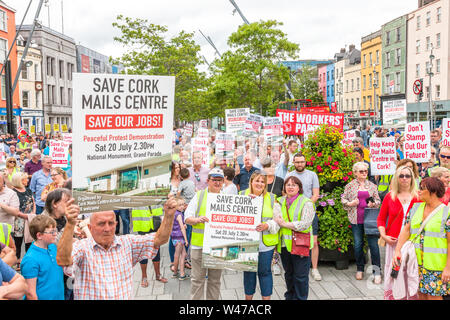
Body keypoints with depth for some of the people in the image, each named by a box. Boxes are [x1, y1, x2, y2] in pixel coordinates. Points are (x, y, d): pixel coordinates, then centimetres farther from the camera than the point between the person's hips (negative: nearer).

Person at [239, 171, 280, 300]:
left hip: (266, 243, -1)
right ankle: (248, 297, 28)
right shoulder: (242, 195, 4)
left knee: (265, 271, 5)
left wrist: (267, 225, -17)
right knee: (248, 270, 12)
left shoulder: (271, 198, 3)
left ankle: (266, 297, 18)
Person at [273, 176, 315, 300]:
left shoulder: (306, 203, -6)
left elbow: (305, 224, -15)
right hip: (284, 244, 5)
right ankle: (290, 296, 34)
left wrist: (284, 224, -15)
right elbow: (274, 218, 15)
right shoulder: (280, 201, 12)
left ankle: (300, 298, 15)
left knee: (300, 276, 1)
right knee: (288, 274, 19)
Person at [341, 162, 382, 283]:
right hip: (356, 219, 0)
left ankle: (377, 272, 1)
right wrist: (350, 203, -9)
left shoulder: (372, 185, 10)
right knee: (358, 245, 6)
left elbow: (378, 200, 13)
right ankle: (360, 270, 23)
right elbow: (343, 199, 10)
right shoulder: (350, 185, 6)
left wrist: (373, 204, -8)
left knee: (373, 244, -6)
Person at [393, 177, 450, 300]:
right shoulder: (416, 208, 9)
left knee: (433, 295, -1)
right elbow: (406, 230, 7)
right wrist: (398, 250, -6)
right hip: (416, 262, 5)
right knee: (420, 294, 11)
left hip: (436, 264, -5)